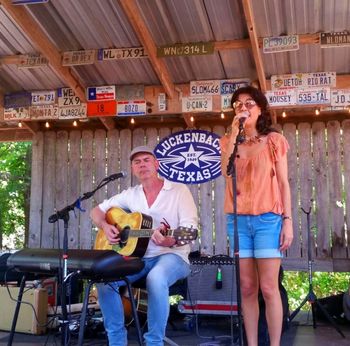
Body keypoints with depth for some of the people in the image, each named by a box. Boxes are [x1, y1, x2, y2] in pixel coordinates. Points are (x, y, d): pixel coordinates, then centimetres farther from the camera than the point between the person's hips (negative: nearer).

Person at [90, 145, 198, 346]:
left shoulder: (179, 190, -3)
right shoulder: (130, 195, 11)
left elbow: (190, 228, -15)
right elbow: (97, 211, 18)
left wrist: (172, 241, -36)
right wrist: (106, 226, -5)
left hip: (172, 255, -4)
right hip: (138, 256, 5)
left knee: (156, 278, -39)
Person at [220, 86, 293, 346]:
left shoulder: (274, 140, 4)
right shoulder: (229, 141, 11)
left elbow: (283, 183, 2)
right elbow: (226, 171, -9)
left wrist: (288, 220, -6)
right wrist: (235, 132, -12)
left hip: (268, 219, -2)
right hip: (238, 220, 3)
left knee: (268, 288, -4)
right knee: (247, 288, 4)